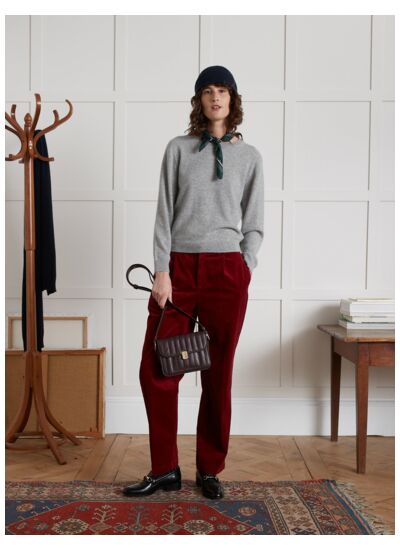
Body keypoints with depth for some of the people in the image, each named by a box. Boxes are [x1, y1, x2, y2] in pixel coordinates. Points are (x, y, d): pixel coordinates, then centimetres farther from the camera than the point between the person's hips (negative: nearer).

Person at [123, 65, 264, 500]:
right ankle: (165, 469, 14)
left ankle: (209, 470, 20)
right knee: (156, 370, -1)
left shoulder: (249, 156, 10)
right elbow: (164, 214, 2)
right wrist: (162, 271, -5)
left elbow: (254, 225, 9)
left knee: (218, 374, 5)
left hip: (226, 271, 0)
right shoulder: (179, 149, 8)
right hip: (178, 267, 0)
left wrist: (244, 271, -2)